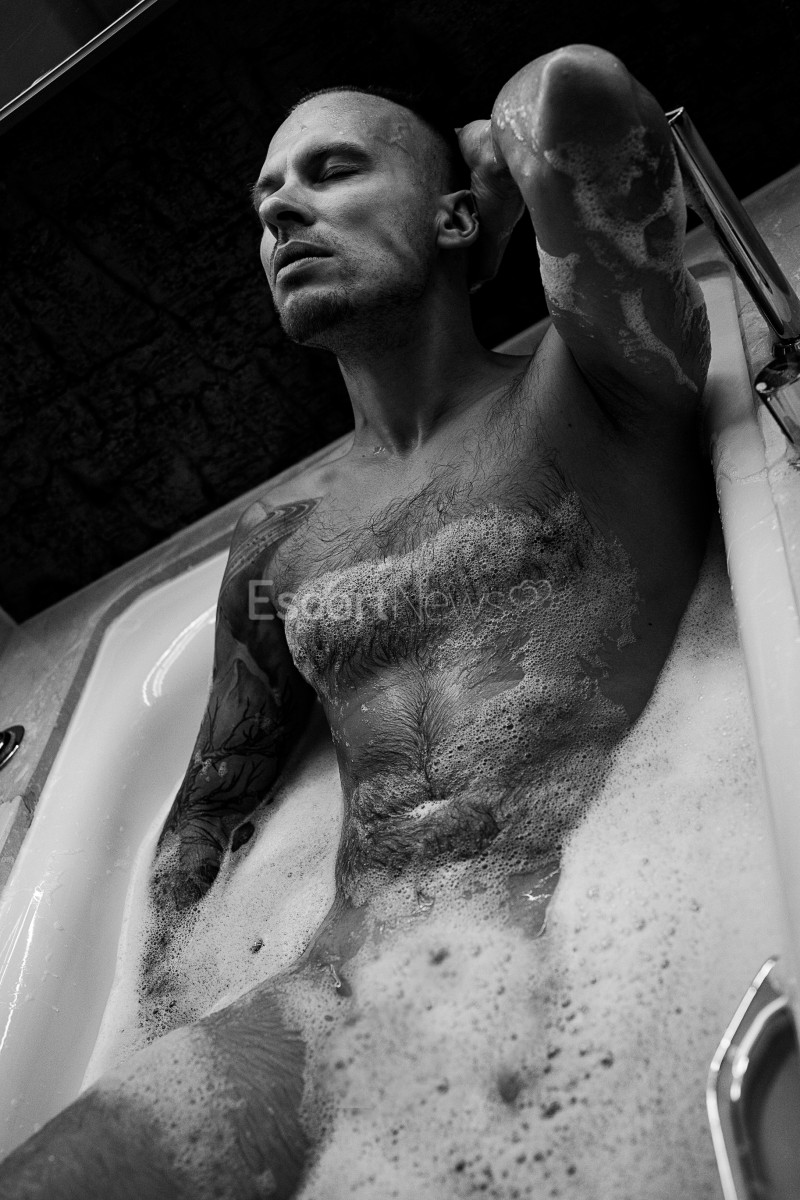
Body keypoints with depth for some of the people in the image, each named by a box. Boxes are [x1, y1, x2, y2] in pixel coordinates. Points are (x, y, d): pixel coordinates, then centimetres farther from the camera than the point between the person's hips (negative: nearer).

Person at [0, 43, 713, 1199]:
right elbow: (207, 813, 26)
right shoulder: (276, 540, 17)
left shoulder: (596, 385, 5)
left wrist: (499, 149, 9)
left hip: (573, 958, -4)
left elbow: (578, 98, -14)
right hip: (327, 995, 5)